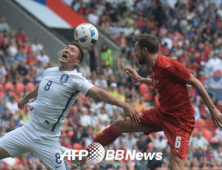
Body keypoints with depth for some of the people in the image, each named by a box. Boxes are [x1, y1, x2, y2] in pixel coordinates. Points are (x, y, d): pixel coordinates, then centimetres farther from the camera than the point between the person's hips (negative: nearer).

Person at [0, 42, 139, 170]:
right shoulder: (49, 72, 4)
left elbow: (99, 92, -29)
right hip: (28, 130, 5)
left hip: (48, 138, -5)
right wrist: (25, 98, 46)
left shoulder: (75, 79, -14)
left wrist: (123, 105, -42)